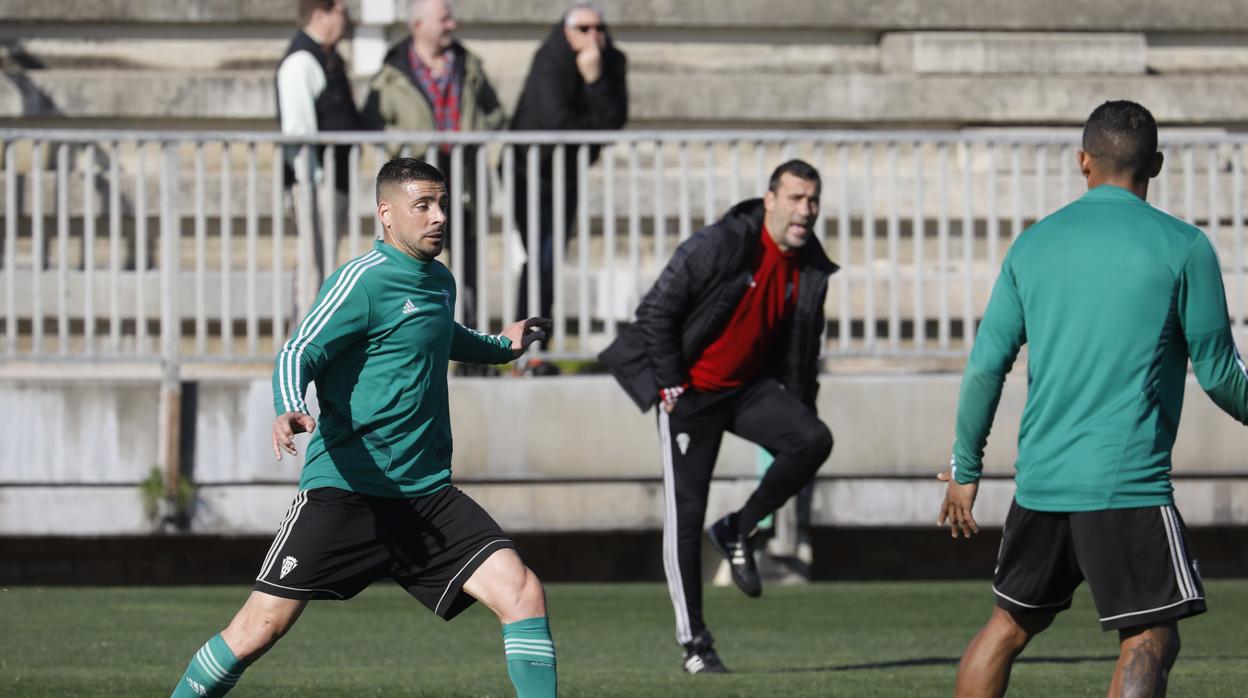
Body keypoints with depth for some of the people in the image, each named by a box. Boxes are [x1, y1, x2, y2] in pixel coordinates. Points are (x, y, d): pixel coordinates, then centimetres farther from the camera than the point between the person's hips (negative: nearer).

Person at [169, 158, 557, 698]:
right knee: (260, 629, -8)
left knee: (522, 593, -11)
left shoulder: (440, 283, 14)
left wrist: (500, 347, 35)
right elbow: (300, 354, -18)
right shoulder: (363, 280, -9)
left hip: (426, 494, 6)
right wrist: (290, 410, -37)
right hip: (345, 488, -6)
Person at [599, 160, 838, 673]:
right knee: (685, 514, -5)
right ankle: (693, 641, 5)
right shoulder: (718, 246, -19)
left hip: (750, 387, 5)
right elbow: (656, 310, -15)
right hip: (692, 392, -5)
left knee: (814, 440, -21)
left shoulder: (811, 269, -1)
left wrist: (799, 411, 10)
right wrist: (671, 385, -13)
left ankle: (738, 531, 0)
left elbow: (802, 347, 12)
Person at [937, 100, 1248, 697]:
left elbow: (985, 366, 9)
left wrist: (965, 470, 18)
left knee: (1009, 624, 20)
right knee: (1149, 642, -5)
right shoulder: (1181, 247, -4)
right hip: (1129, 483, -5)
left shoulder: (1034, 244, 9)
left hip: (1040, 482, 5)